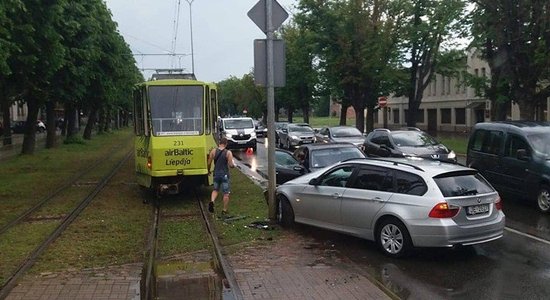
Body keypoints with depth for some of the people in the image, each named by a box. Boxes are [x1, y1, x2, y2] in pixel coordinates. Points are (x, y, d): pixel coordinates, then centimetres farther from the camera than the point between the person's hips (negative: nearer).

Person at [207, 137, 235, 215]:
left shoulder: (213, 151, -2)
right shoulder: (228, 152, -11)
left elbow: (209, 163, 1)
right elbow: (231, 165, -15)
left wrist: (209, 171, 19)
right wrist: (233, 165, 8)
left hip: (216, 174, 3)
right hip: (225, 175, -3)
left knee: (215, 190, 22)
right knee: (226, 193, 8)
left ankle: (212, 201, -5)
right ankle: (224, 210, 12)